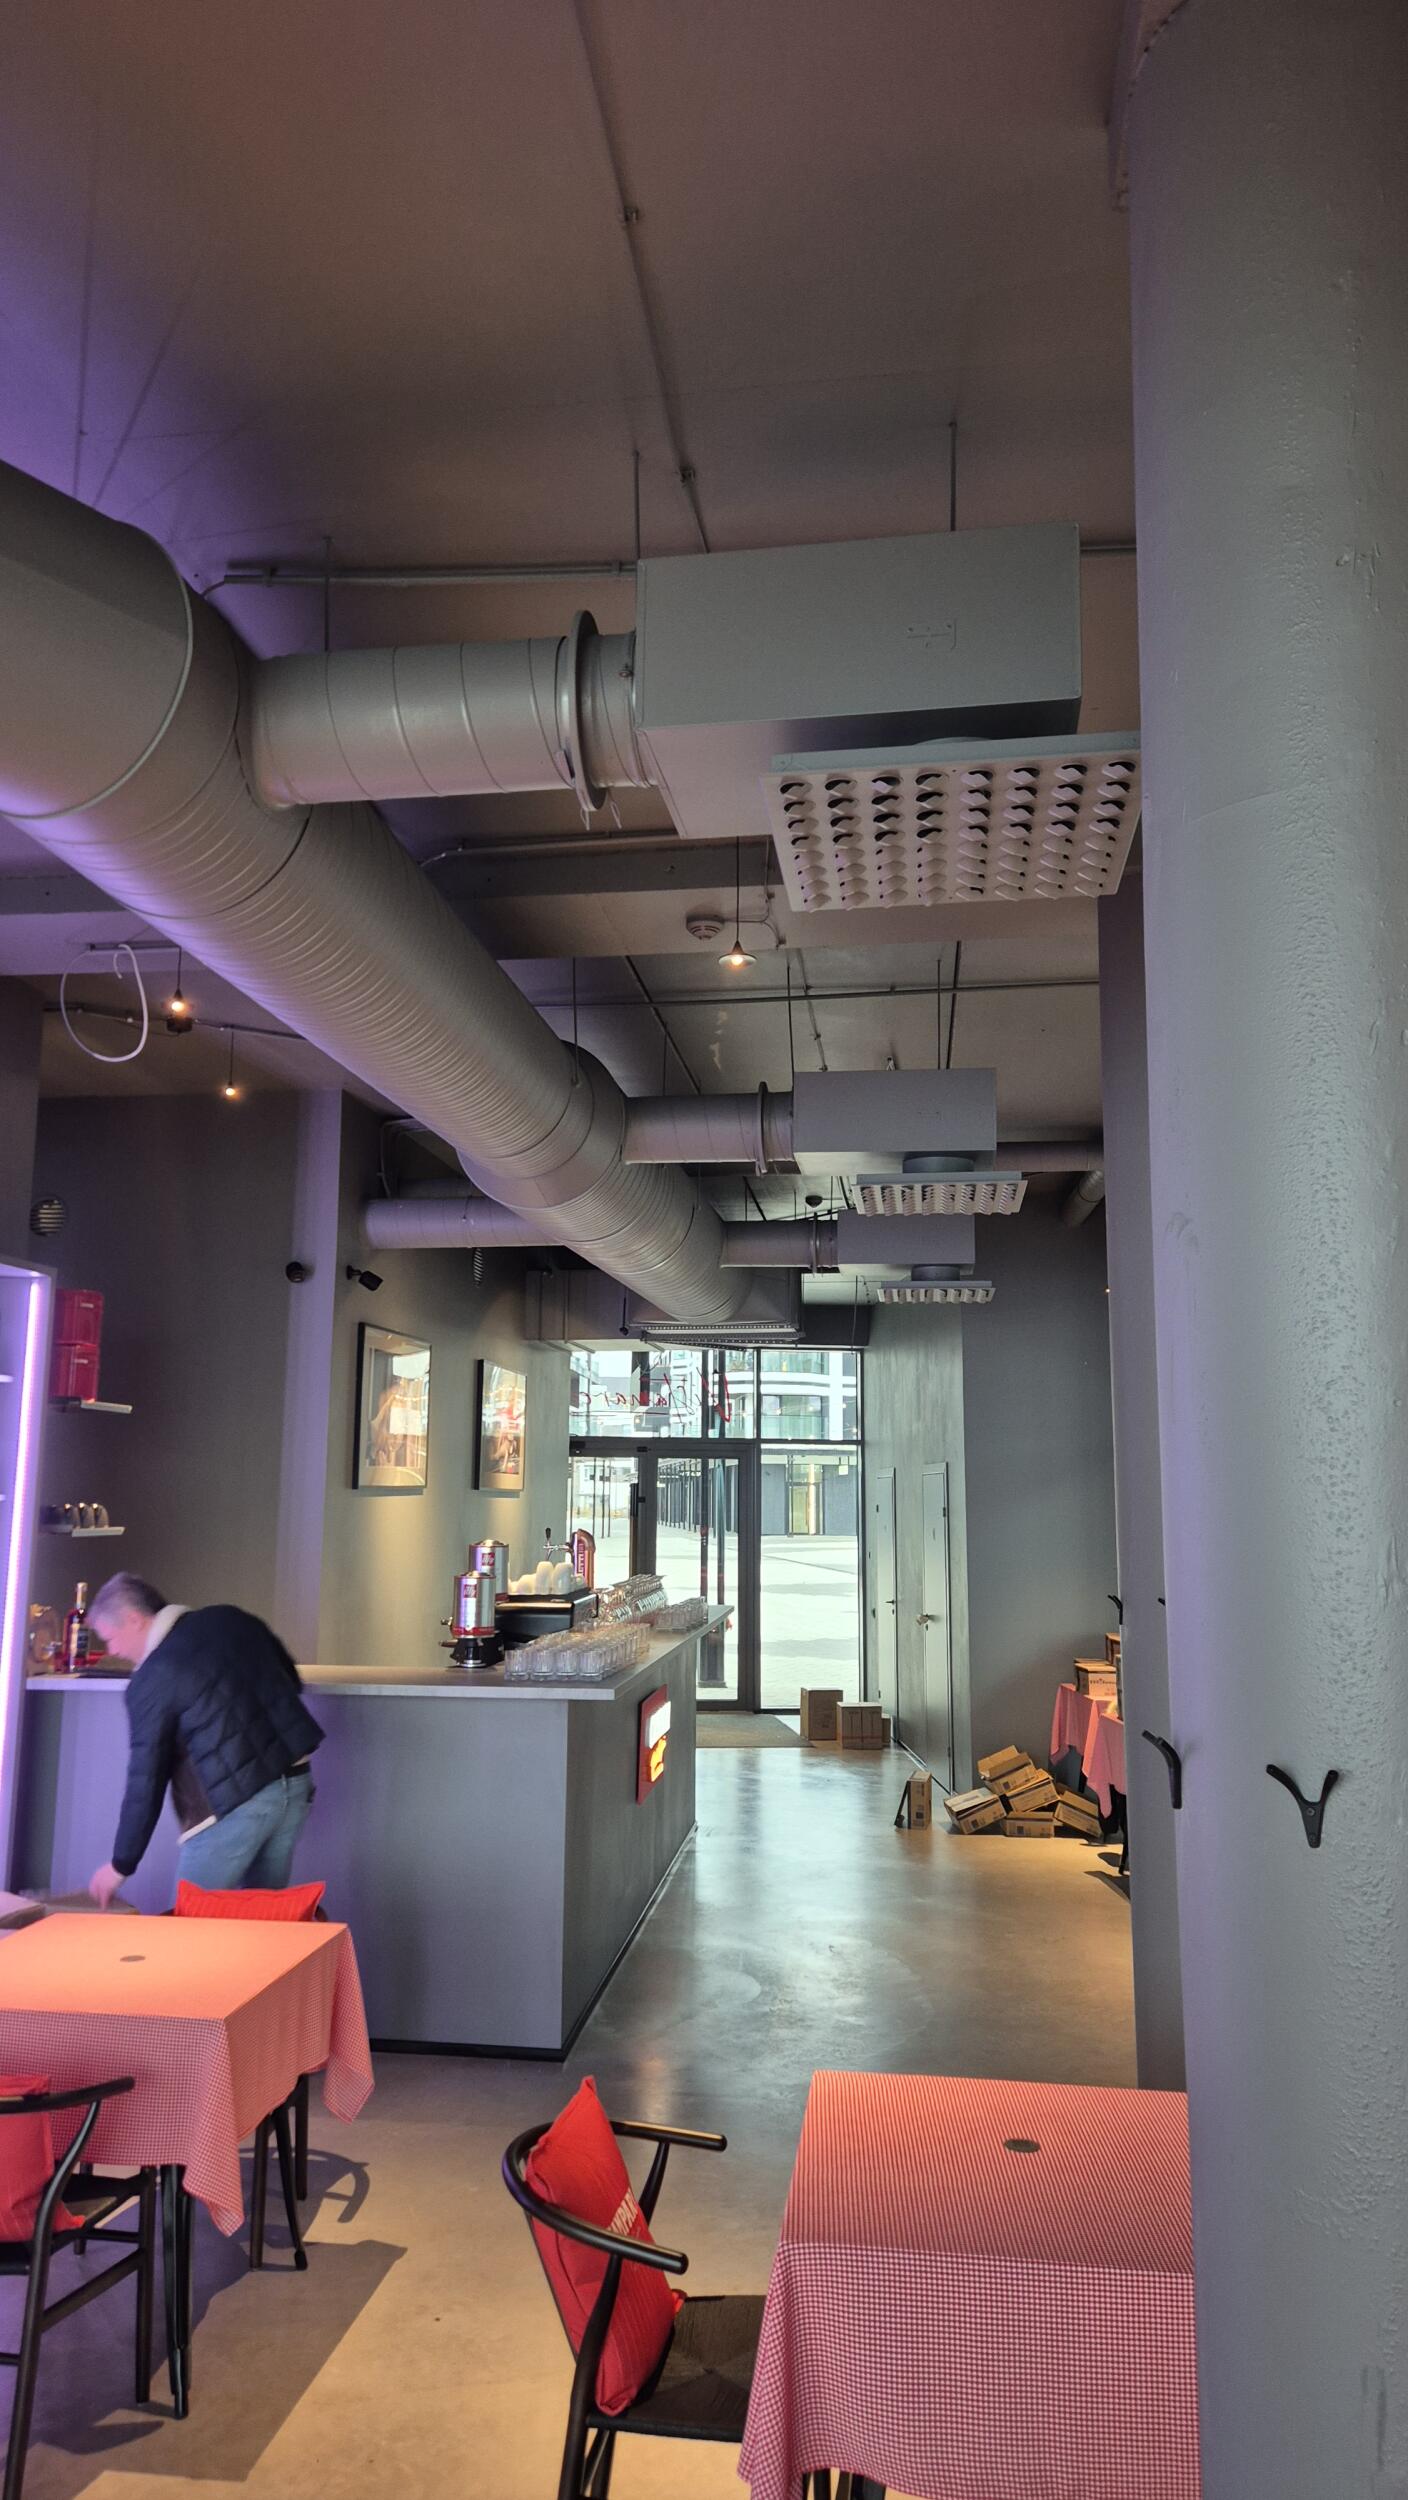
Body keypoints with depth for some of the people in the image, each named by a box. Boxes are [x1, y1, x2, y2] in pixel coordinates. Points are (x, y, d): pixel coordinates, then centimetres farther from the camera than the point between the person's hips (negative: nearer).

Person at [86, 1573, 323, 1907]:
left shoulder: (153, 1679, -10)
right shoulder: (230, 1619, 8)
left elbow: (145, 1780, -6)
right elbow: (291, 1681, 18)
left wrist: (121, 1866, 4)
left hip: (233, 1804, -7)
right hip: (296, 1783, 7)